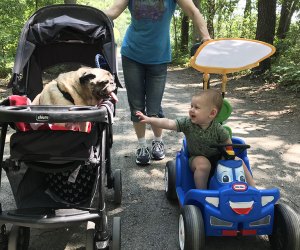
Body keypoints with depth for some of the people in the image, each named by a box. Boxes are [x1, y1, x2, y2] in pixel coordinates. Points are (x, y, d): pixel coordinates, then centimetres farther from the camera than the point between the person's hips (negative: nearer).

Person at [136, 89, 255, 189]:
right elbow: (168, 123, -26)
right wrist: (148, 119, -35)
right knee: (203, 164, -33)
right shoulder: (187, 123, -17)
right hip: (197, 157, -1)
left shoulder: (218, 129, -18)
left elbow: (229, 145, -6)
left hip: (217, 158, 1)